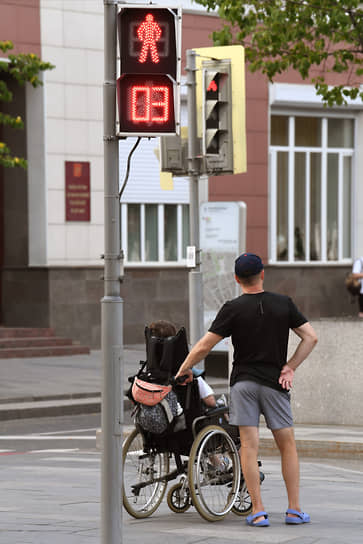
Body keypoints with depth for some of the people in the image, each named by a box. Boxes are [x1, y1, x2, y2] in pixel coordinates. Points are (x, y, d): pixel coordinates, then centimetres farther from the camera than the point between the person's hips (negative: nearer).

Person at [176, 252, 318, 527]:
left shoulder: (233, 309, -4)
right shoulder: (284, 304, 2)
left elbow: (203, 347, -6)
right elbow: (311, 337, 2)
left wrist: (183, 370, 8)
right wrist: (290, 367, 3)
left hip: (243, 382, -1)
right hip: (275, 382, 1)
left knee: (249, 446, -1)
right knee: (288, 445, 10)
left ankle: (258, 511, -6)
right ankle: (295, 510, 9)